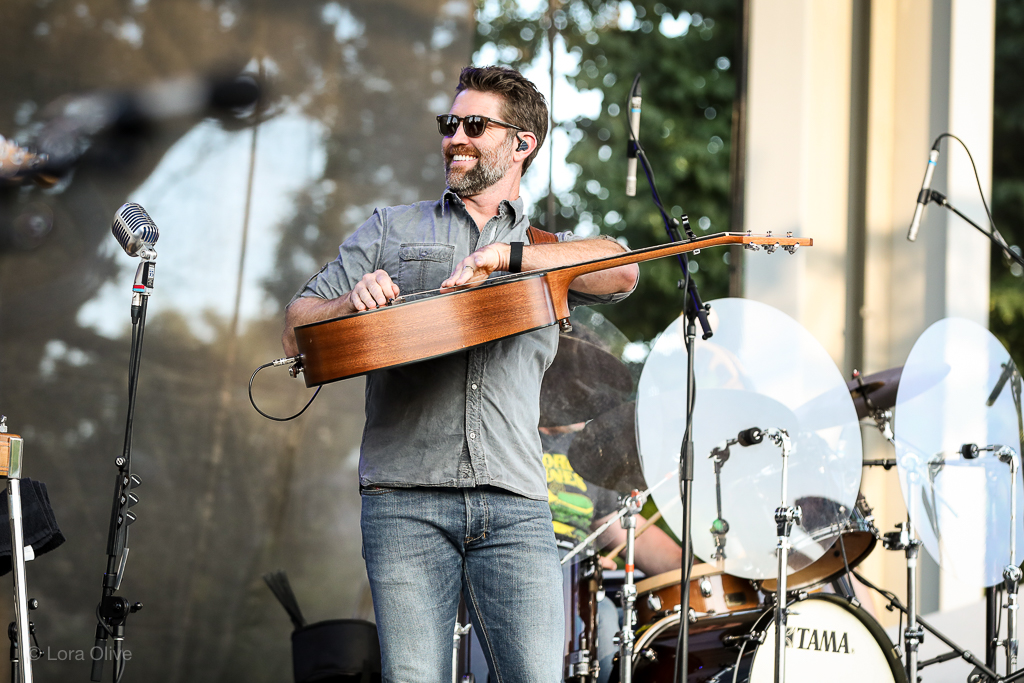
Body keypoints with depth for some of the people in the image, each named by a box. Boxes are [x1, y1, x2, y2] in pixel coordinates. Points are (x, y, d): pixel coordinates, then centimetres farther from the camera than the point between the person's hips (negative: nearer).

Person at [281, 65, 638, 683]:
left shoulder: (550, 250, 20)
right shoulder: (393, 230, 21)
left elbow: (621, 272, -3)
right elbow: (298, 332, 16)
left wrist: (503, 255, -13)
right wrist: (353, 304, -6)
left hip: (515, 508, 0)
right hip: (406, 500, 0)